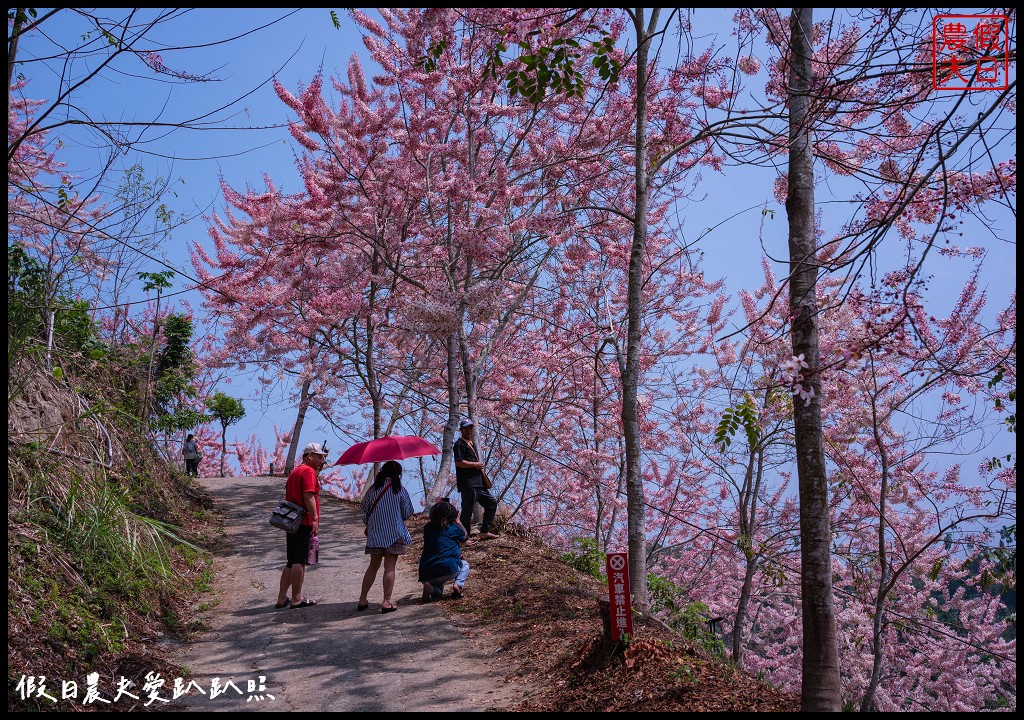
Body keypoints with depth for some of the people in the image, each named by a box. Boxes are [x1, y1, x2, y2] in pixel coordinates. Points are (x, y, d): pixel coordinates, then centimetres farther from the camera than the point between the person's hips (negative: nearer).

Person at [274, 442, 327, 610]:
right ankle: (297, 599, -2)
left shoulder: (295, 472, 22)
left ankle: (282, 598, 14)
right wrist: (315, 519, -23)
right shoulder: (308, 471, -9)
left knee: (292, 562, 13)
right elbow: (308, 496, -20)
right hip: (304, 523, -10)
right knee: (300, 561, -5)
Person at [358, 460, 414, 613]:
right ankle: (387, 602, -3)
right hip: (394, 534, -3)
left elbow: (365, 508, 10)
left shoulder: (372, 489, 2)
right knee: (390, 567, 0)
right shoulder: (400, 491, -7)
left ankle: (362, 600, 16)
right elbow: (408, 514, -2)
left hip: (375, 533, 4)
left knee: (373, 566, 15)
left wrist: (368, 525, 27)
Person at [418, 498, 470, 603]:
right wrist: (457, 521, 31)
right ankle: (458, 585, -1)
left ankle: (431, 589, -5)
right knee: (464, 565, 28)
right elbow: (465, 536, 18)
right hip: (447, 570, -4)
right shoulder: (453, 528, -1)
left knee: (438, 592, 32)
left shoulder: (427, 528, 9)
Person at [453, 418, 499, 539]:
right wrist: (475, 464, -12)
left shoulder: (471, 443, 22)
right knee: (467, 511, -8)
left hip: (478, 483, 10)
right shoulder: (460, 443, -8)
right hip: (468, 485, -10)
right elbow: (459, 462, -20)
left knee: (492, 502, 13)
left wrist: (480, 467, 12)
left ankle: (484, 532, 17)